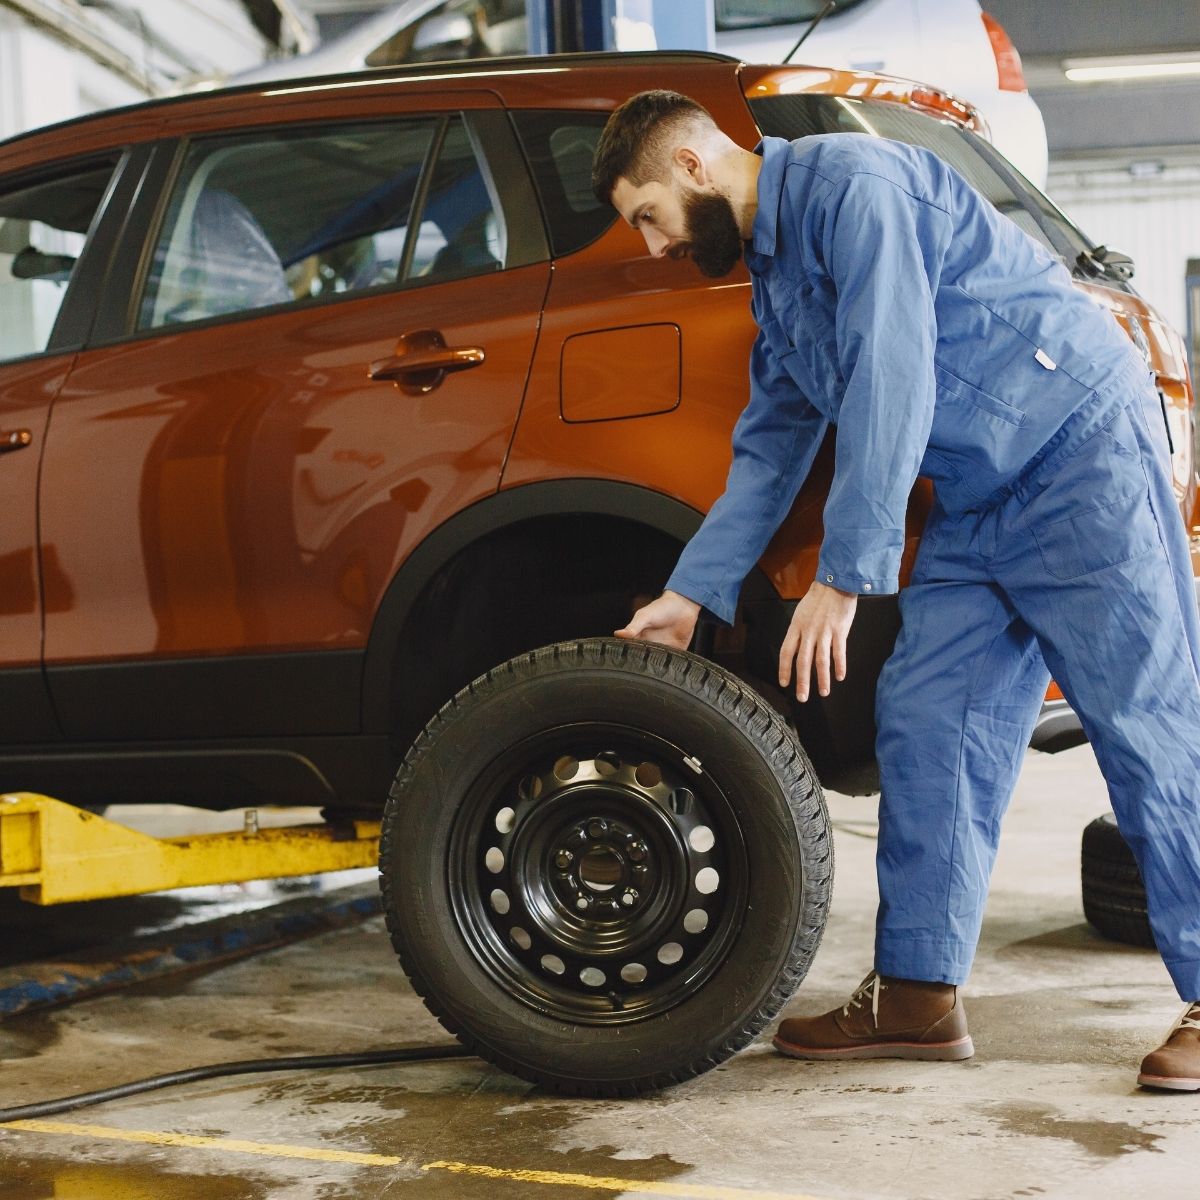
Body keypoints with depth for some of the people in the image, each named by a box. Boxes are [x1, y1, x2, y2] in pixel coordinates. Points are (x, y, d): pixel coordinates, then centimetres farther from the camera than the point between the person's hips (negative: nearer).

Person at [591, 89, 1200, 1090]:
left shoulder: (850, 183, -15)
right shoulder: (772, 273, 16)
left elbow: (891, 386, -23)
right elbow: (769, 454, 22)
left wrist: (843, 578, -23)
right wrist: (689, 595, 17)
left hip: (1081, 447, -10)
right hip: (977, 503, 10)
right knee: (922, 726, 4)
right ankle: (918, 992, 10)